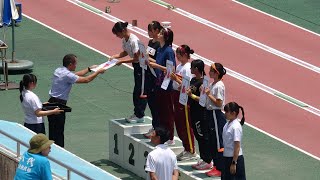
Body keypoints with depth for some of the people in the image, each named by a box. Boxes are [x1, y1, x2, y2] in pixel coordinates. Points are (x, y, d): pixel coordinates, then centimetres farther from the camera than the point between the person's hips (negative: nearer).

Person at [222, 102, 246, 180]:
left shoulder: (236, 127, -21)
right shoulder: (228, 124, 4)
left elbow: (237, 146, -21)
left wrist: (234, 163, -21)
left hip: (235, 158, -9)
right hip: (227, 157, 9)